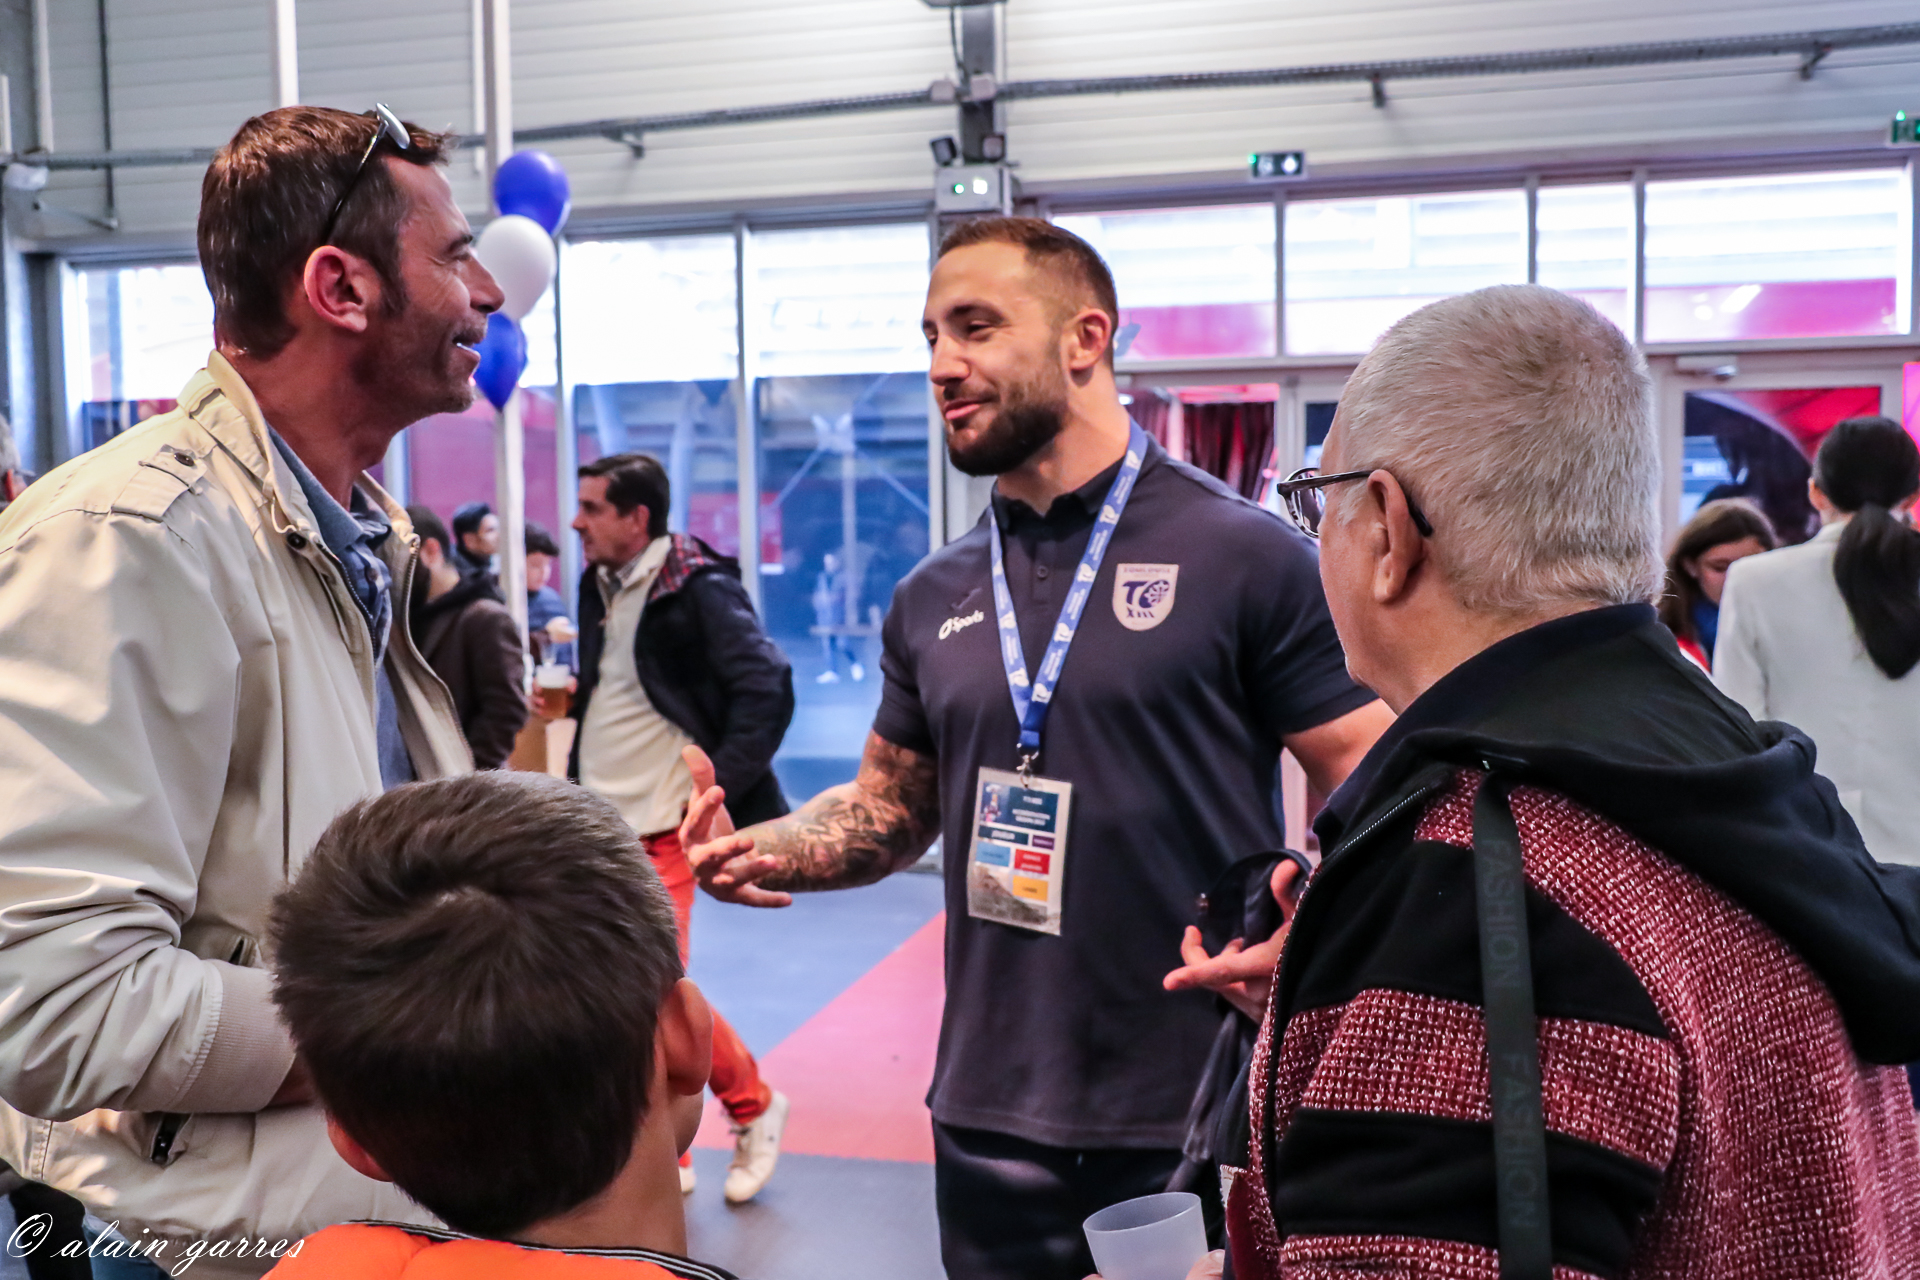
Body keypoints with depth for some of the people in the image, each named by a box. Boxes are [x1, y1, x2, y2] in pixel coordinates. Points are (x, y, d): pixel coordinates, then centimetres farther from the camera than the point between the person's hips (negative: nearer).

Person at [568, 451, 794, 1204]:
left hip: (658, 830, -8)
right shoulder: (599, 586, 11)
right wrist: (578, 785, 10)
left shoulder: (699, 589, -12)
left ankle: (753, 1106, 17)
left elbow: (768, 691, -17)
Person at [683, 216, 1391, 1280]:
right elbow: (892, 806, 15)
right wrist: (761, 850, -4)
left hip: (1205, 1115, -4)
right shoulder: (934, 600, 7)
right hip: (993, 1114, 4)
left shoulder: (1244, 556, -8)